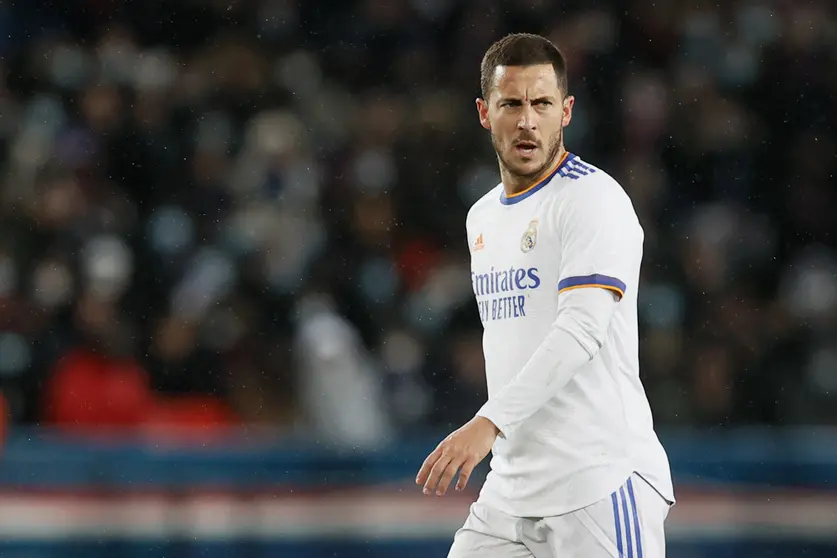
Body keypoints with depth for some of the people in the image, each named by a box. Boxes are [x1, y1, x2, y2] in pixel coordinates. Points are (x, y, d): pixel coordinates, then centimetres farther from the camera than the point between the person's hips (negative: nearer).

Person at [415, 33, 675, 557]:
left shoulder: (594, 198, -9)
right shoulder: (482, 217, 18)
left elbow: (582, 330, -21)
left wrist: (489, 423, -29)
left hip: (600, 486, -8)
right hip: (508, 490, 8)